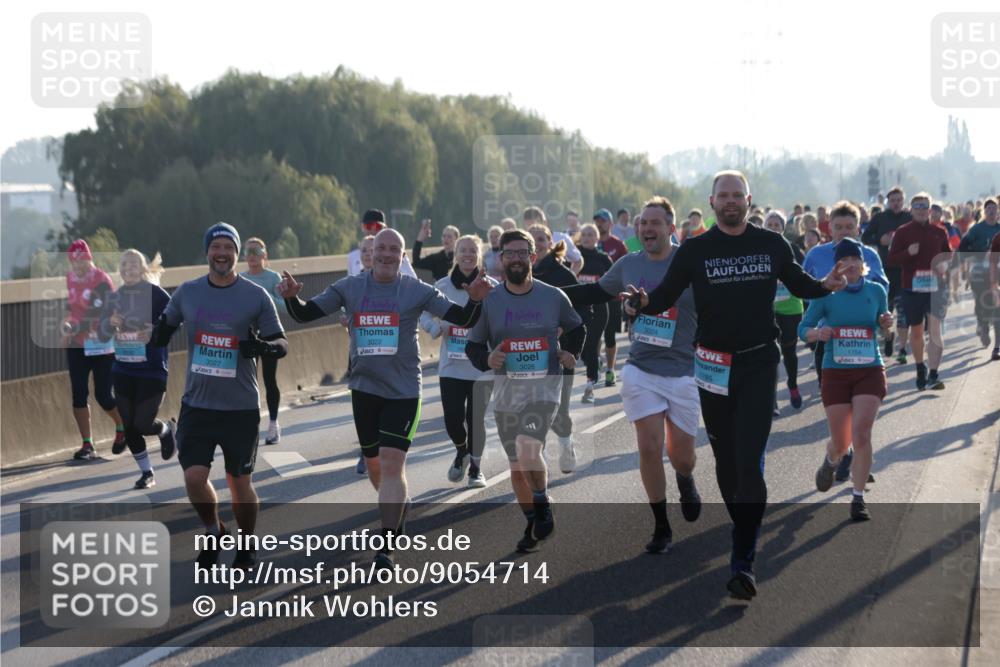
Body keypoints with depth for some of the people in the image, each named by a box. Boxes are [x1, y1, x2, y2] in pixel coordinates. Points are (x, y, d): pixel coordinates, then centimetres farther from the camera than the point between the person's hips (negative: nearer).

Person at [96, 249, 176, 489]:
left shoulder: (154, 293, -9)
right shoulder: (114, 297, 6)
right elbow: (102, 335, 5)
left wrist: (155, 332, -26)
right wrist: (110, 323, -16)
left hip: (151, 370, -5)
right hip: (123, 370, 5)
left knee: (143, 424, -7)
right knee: (128, 425, 5)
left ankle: (166, 429, 28)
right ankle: (146, 473, 20)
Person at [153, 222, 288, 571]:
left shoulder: (256, 296, -3)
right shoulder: (187, 292, 4)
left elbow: (281, 343, 1)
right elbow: (166, 325, 19)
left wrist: (263, 347, -22)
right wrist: (160, 332, -5)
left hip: (241, 407, -2)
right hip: (197, 403, 2)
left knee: (240, 483, 6)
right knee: (194, 477, -9)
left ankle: (247, 548, 28)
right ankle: (213, 533, 20)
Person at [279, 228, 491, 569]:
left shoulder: (418, 291, -4)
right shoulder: (349, 288, 1)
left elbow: (462, 319, -4)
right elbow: (305, 314, 3)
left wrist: (475, 300, -25)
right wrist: (291, 297, -18)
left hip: (403, 390, -3)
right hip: (364, 388, 3)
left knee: (392, 463, -12)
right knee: (374, 464, 14)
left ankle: (386, 547, -9)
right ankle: (400, 505, 45)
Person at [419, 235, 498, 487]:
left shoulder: (491, 286, -2)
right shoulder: (442, 286, 3)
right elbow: (425, 315, 10)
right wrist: (437, 328, -10)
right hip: (451, 364, 1)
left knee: (476, 418, 4)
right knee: (452, 418, -4)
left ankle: (476, 467, 25)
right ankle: (462, 451, 29)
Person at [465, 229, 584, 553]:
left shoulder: (553, 296, 1)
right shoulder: (489, 301, 1)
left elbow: (576, 328, 20)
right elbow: (472, 345, 8)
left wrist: (571, 352, 2)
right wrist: (486, 359, -13)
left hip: (544, 387, -3)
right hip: (506, 392, 3)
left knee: (527, 451, -25)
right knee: (517, 466, 9)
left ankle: (543, 506, -2)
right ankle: (533, 525, 27)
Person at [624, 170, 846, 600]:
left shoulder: (772, 245, 4)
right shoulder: (695, 250, 1)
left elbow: (797, 283, 17)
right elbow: (666, 294, -1)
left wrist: (825, 286, -4)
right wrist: (643, 303, -23)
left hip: (759, 363, -1)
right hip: (713, 365, 1)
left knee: (750, 461, -11)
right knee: (725, 457, 11)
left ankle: (743, 562, -14)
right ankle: (744, 529, 32)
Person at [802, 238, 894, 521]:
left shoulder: (876, 290, 3)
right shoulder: (826, 293, -3)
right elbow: (803, 328, -1)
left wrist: (886, 323, -5)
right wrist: (817, 333, -23)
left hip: (870, 371, 0)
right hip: (835, 373, 0)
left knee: (861, 433, -16)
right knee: (841, 442, 6)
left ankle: (858, 499, -7)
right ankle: (830, 463, 44)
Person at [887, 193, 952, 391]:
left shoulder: (939, 232, 7)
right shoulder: (902, 232, 1)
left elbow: (948, 255, 19)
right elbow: (892, 260, -2)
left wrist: (945, 264, -4)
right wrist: (908, 252, -20)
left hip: (935, 288, 0)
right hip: (911, 288, 0)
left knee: (935, 330, -11)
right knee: (916, 331, 11)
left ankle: (933, 375, -14)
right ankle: (920, 370, 29)